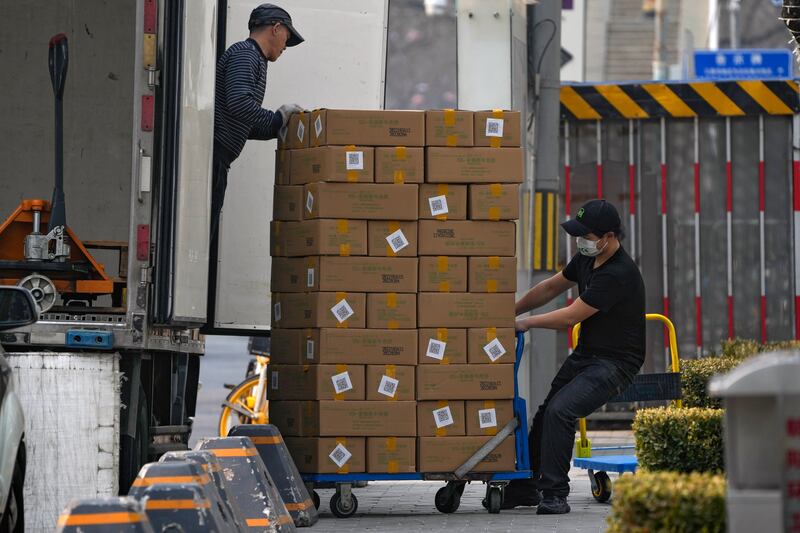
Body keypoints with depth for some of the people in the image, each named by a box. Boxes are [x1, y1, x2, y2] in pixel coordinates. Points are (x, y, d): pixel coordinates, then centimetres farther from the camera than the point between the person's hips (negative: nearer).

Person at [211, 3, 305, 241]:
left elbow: (244, 126, 29)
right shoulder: (245, 54, -5)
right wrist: (277, 119, -7)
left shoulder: (251, 57, 27)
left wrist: (281, 126, 23)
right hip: (214, 152, -10)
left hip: (217, 158, 10)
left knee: (207, 231, 6)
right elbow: (239, 103, -20)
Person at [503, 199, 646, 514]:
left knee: (559, 411, -27)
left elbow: (571, 317, -21)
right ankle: (525, 487, 19)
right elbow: (552, 287, 22)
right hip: (584, 355, 9)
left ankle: (554, 495, -21)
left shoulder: (618, 275, -24)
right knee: (545, 414, 4)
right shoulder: (586, 258, 6)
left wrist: (526, 323, -8)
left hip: (614, 363, -9)